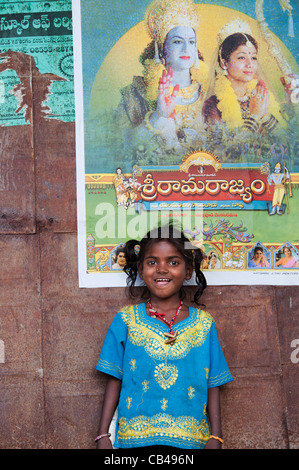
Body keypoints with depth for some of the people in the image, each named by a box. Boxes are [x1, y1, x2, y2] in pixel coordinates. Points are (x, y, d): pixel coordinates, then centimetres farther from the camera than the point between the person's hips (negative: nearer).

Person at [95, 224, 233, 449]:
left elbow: (212, 386, 6)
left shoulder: (204, 324, 5)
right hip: (134, 439, 0)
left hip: (189, 439, 1)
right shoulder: (126, 320, 3)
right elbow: (114, 380, 5)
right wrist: (103, 435, 2)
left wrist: (215, 438, 1)